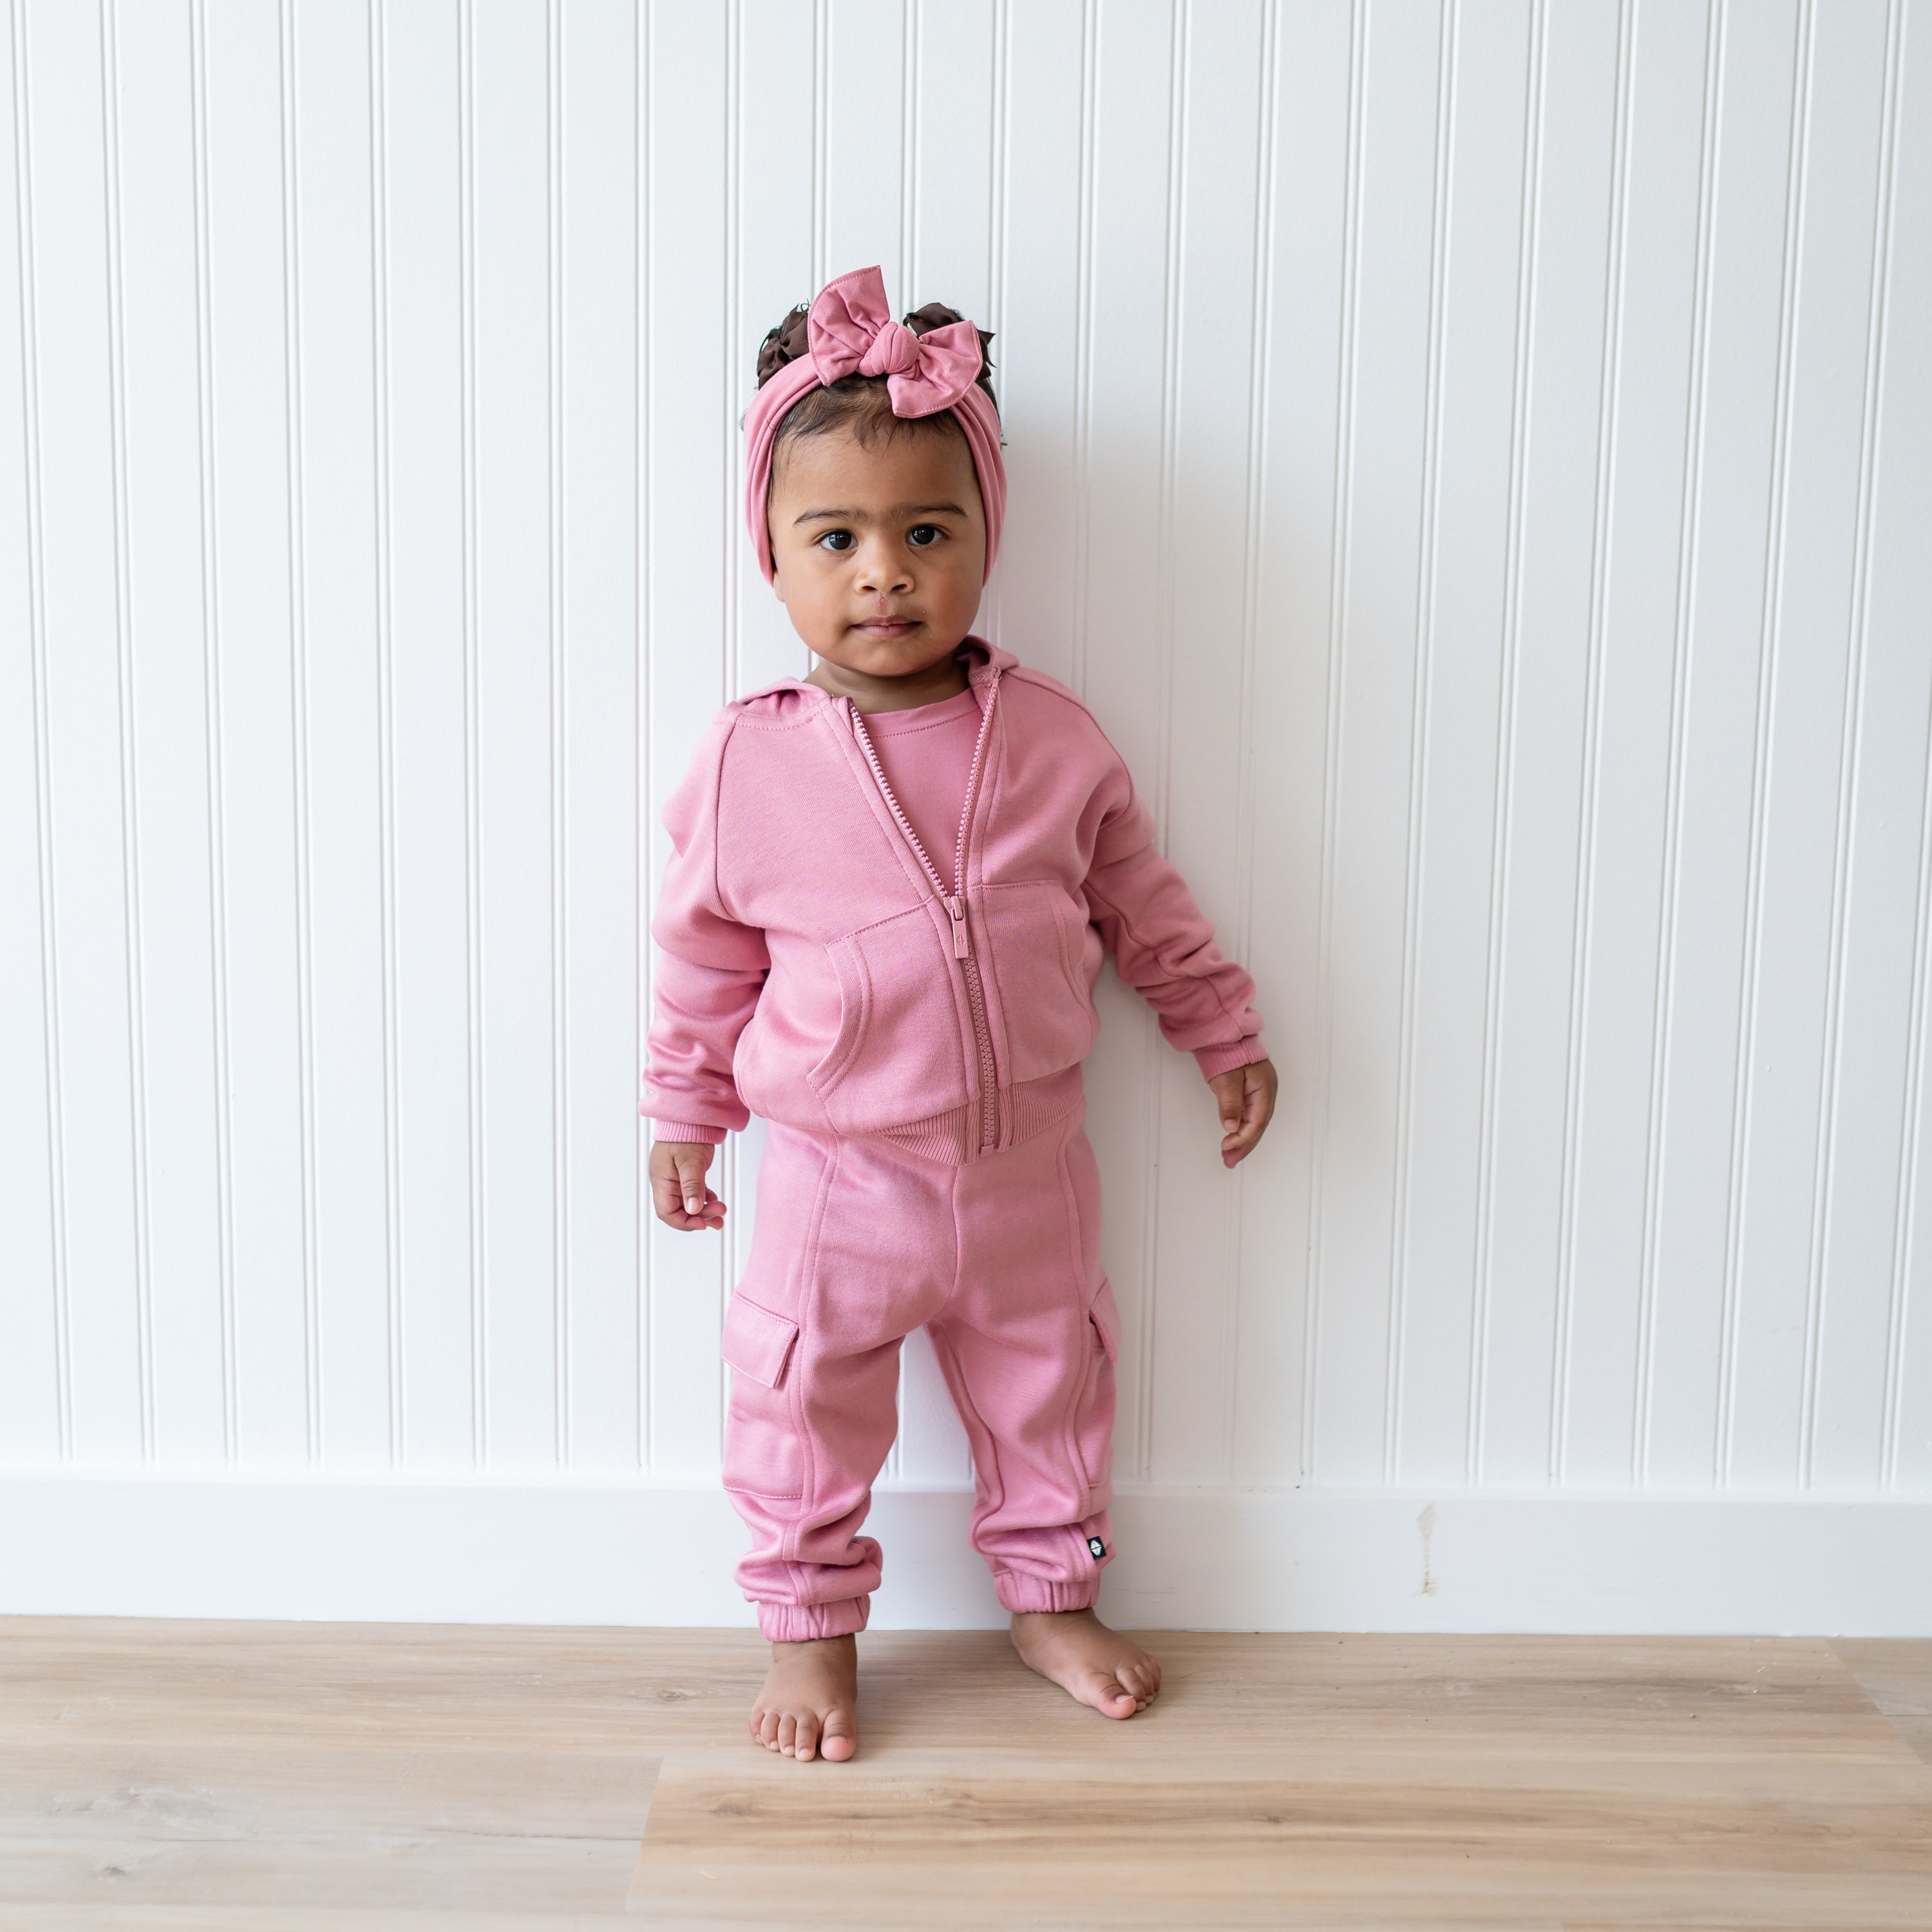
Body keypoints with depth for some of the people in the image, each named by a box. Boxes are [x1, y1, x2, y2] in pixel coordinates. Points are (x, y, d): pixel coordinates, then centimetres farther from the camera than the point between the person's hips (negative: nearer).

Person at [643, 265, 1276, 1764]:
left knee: (1048, 1386, 18)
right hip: (839, 1173, -1)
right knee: (805, 1403, 10)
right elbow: (707, 954, 0)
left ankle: (1053, 1598, 41)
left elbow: (1142, 905, 5)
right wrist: (685, 1114, 6)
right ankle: (811, 1624, 34)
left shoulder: (1054, 741, -9)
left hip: (1026, 1159, 2)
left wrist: (1227, 1037, 11)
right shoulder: (750, 765, -13)